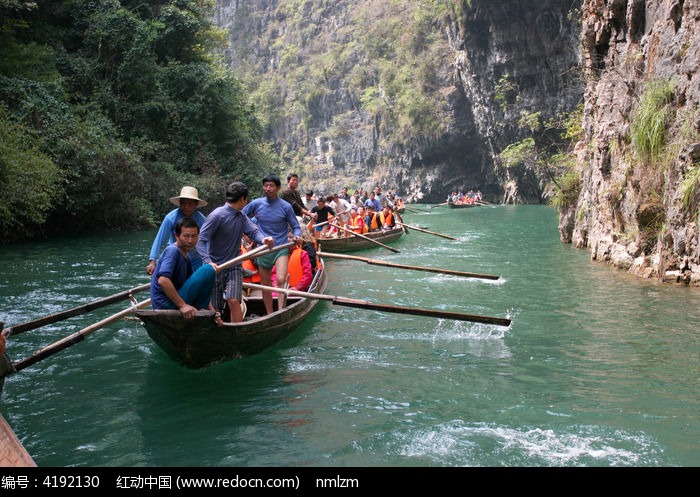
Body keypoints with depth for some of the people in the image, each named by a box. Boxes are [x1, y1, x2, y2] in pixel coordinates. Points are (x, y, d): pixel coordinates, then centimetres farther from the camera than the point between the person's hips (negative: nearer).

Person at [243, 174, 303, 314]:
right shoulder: (256, 204, 0)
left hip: (281, 248, -3)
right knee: (266, 284, 11)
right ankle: (269, 315, 23)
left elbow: (296, 226, 1)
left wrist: (297, 236, -19)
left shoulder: (286, 206, -6)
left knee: (281, 279, -24)